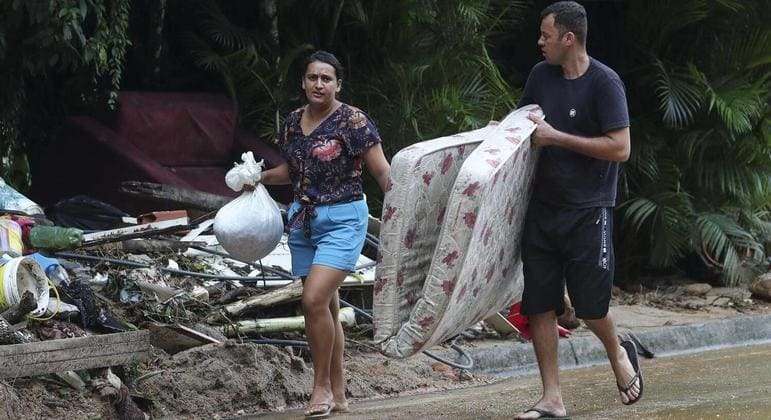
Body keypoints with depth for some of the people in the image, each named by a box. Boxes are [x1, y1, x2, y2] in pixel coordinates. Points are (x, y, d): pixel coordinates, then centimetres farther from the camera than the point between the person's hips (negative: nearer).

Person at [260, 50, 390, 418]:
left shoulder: (352, 121, -10)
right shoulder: (294, 121, 9)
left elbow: (382, 172, -12)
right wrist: (258, 177, 12)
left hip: (342, 221, -6)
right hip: (303, 222, 7)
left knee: (315, 299, -19)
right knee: (326, 307, 9)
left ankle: (322, 386, -6)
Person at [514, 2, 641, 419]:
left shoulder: (604, 83, -12)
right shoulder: (541, 75, 7)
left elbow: (619, 149, -17)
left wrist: (556, 137, -17)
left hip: (588, 211, -6)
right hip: (542, 208, 6)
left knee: (590, 306, -2)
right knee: (538, 305, 1)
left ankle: (618, 353, 30)